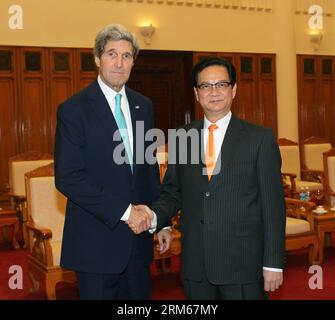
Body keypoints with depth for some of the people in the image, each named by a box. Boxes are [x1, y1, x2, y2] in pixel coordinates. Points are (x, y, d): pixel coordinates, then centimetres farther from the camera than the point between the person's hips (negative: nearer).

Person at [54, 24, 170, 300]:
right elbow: (67, 177, -16)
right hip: (96, 242, -5)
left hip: (138, 237, 5)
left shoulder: (144, 106, 9)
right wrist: (124, 212, -17)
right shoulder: (74, 109, -9)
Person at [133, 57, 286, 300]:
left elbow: (273, 204, -5)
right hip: (195, 266, 3)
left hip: (243, 264, -3)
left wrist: (273, 263, -7)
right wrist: (154, 216, -11)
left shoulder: (260, 139, -3)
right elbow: (172, 192, 10)